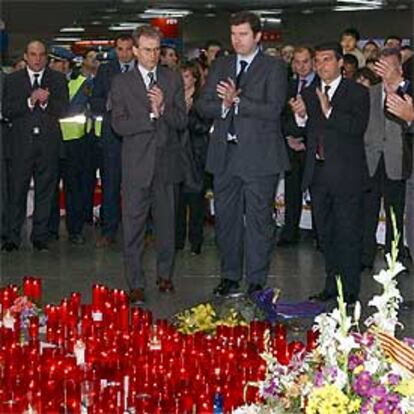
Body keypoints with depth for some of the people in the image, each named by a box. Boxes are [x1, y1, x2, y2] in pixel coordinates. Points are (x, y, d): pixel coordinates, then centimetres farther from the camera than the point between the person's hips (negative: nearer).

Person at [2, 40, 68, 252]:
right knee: (18, 191, 0)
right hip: (22, 143, 0)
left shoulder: (58, 79, 10)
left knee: (45, 191, 4)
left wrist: (46, 102, -17)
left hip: (48, 142, 1)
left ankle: (40, 236, 11)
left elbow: (63, 110, 1)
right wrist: (30, 101, -14)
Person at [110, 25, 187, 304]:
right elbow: (119, 125, -5)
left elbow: (182, 121, 2)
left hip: (167, 162, 2)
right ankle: (136, 284, 3)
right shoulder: (122, 83, 3)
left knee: (167, 223, 9)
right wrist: (151, 115, -12)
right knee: (134, 225, -2)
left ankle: (165, 275, 23)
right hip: (137, 163, -2)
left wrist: (163, 108, -15)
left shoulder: (173, 79, 8)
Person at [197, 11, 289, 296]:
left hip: (260, 155, -5)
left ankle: (256, 282, 7)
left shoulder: (274, 67, -1)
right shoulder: (221, 66, 14)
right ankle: (230, 277, 23)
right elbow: (203, 106, 8)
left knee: (258, 220, -1)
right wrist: (223, 105, -12)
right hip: (225, 154, 5)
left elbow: (273, 110, -13)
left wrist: (237, 101, -20)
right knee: (226, 218, 11)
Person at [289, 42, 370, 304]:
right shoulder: (309, 95, 13)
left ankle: (350, 290, 5)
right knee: (326, 234, 12)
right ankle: (332, 285, 22)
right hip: (318, 173, 5)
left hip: (346, 174, -5)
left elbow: (358, 127, -16)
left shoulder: (358, 93, -2)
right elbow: (305, 133, 11)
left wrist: (329, 111, -24)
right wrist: (300, 116, -8)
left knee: (349, 234, -2)